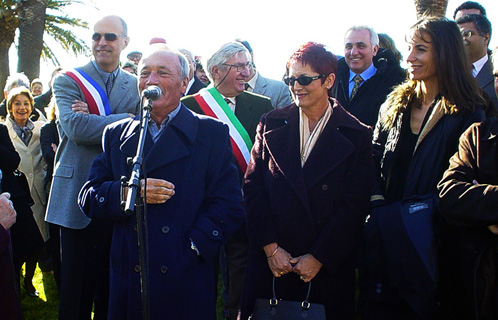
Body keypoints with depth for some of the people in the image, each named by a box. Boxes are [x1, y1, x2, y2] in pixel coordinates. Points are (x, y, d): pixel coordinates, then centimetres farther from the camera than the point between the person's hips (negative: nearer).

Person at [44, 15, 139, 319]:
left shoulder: (136, 85, 10)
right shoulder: (68, 80, 2)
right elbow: (75, 126, -16)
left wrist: (94, 121, -16)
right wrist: (129, 120, -17)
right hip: (79, 199, -2)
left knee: (113, 282, 11)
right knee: (78, 282, 4)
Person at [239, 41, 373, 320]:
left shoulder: (357, 135, -2)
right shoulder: (271, 124, 4)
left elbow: (356, 205, -6)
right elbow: (253, 188, 1)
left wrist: (319, 258, -10)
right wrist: (270, 247, -8)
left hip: (328, 266, -1)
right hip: (270, 262, 2)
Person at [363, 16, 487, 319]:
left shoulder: (467, 113, -6)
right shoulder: (395, 104, 10)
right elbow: (374, 161, 7)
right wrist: (378, 202, -9)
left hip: (429, 244, -4)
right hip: (384, 239, 4)